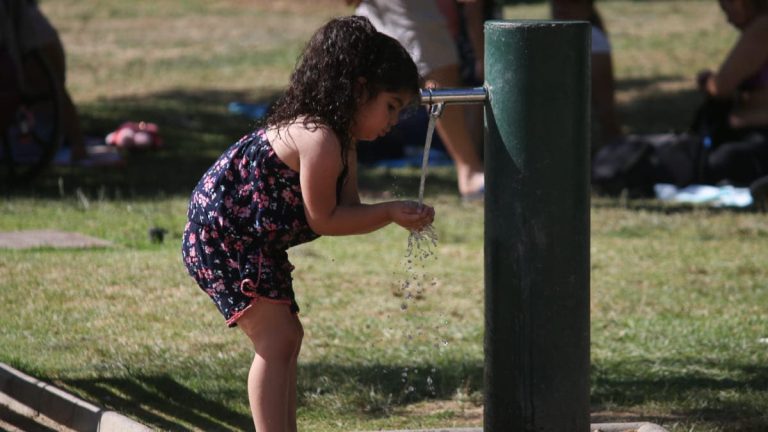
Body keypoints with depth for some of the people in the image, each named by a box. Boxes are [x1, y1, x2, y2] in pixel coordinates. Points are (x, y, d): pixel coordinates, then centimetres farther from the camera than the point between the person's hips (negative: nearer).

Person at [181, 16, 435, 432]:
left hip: (253, 242, 11)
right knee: (276, 339, -15)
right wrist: (389, 212, -17)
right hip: (220, 236, -11)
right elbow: (324, 220, -21)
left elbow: (348, 209, 5)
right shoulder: (320, 141, -26)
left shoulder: (342, 141, 8)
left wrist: (398, 213, -11)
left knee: (286, 338, 16)